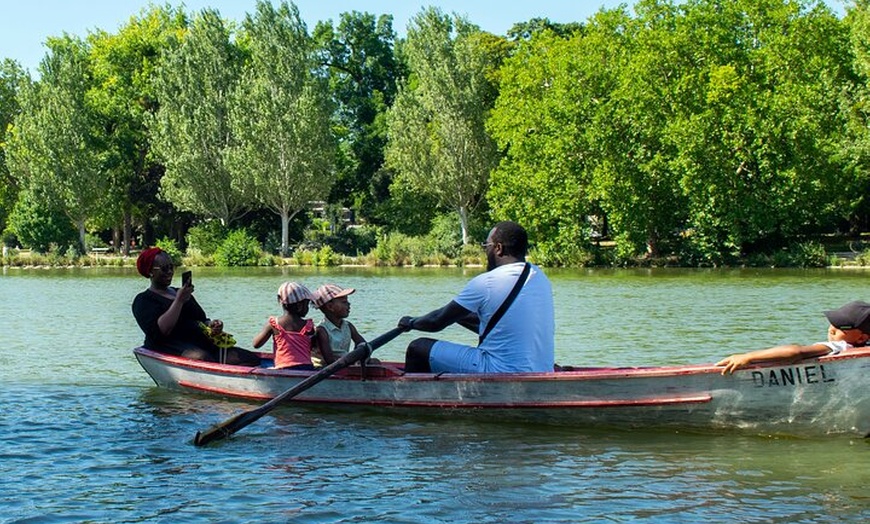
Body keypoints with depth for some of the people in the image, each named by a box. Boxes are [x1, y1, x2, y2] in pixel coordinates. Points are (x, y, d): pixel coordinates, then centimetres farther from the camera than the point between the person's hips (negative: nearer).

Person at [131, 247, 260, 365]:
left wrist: (211, 325, 4)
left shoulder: (179, 293, 30)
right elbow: (159, 331, -12)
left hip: (201, 344, 7)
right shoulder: (143, 300, 6)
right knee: (201, 358, -42)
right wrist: (179, 301, -10)